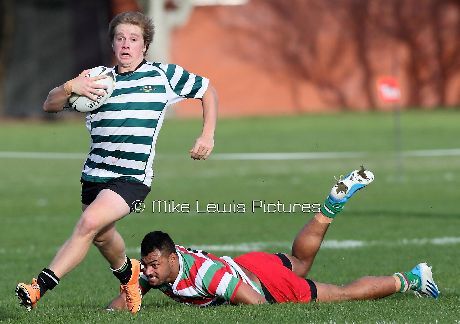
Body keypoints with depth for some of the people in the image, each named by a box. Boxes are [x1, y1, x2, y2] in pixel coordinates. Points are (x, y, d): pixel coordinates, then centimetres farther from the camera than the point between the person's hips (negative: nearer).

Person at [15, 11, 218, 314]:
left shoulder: (164, 75, 3)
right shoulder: (96, 79, 10)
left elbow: (208, 90, 16)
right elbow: (50, 105, 7)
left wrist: (208, 135, 6)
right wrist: (70, 87, -15)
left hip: (134, 177, -5)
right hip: (95, 173, 5)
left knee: (90, 223, -24)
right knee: (103, 236, 19)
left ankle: (40, 287, -27)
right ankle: (127, 272, 53)